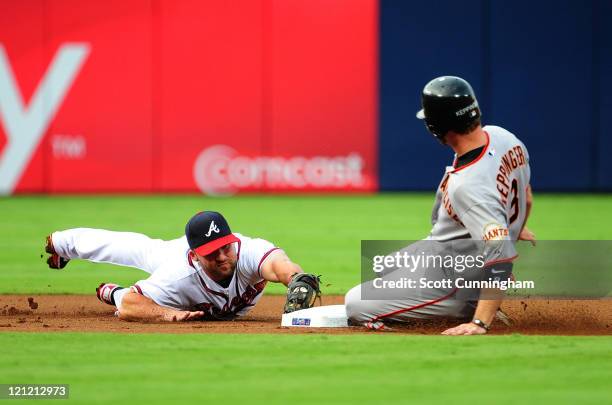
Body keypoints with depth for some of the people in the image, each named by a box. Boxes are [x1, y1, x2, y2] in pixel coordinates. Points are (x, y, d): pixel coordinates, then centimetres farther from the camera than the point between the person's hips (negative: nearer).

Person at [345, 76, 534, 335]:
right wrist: (517, 228, 31)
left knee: (355, 306, -9)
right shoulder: (502, 137, -10)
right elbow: (525, 197, 10)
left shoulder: (468, 186, -37)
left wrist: (480, 323, -41)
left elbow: (501, 256, -40)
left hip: (450, 279, -10)